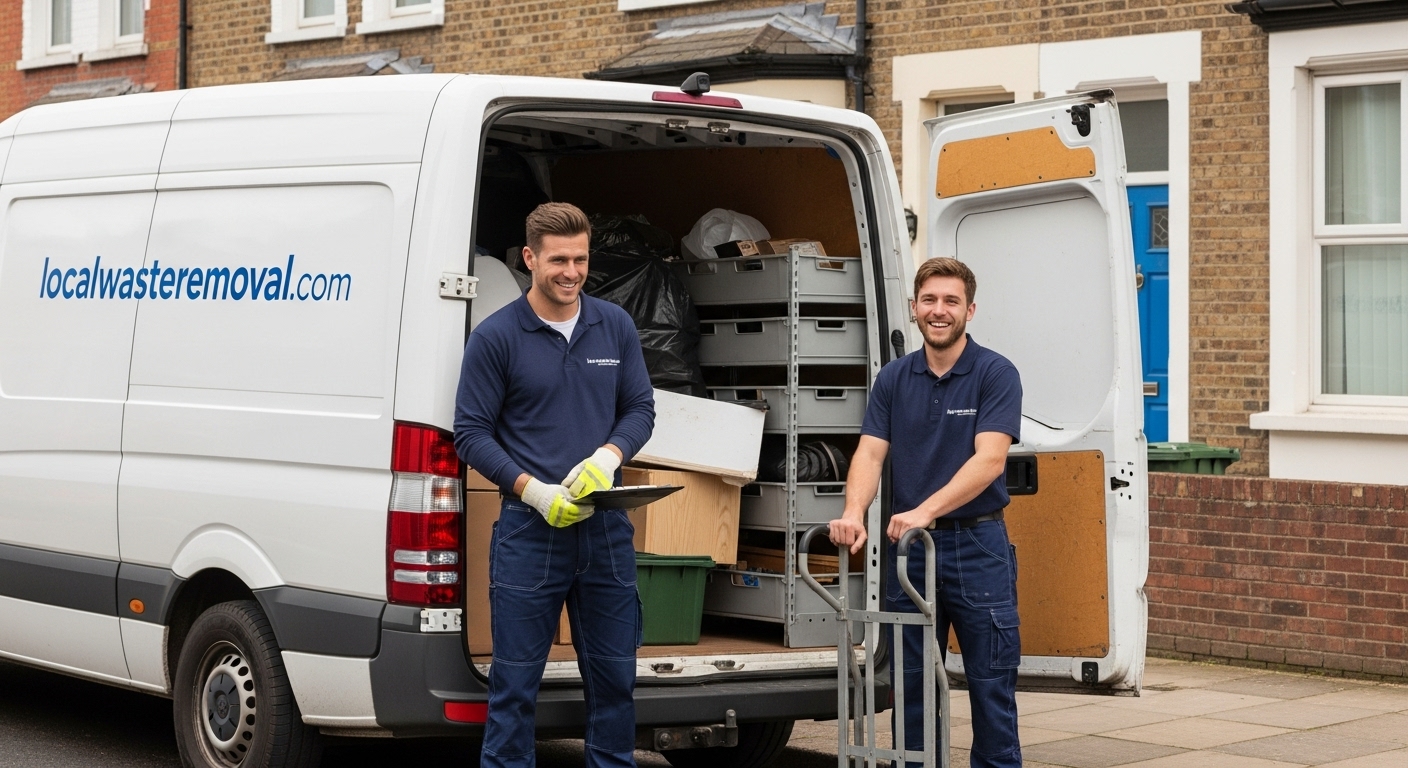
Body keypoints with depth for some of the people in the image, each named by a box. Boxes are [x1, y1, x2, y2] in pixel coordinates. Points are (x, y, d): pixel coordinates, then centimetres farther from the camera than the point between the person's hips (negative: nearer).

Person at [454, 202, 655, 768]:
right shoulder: (495, 336, -4)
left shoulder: (615, 327, 7)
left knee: (614, 673, 11)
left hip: (606, 525, 4)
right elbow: (471, 433, -4)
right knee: (516, 680, 2)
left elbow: (640, 408, 11)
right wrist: (533, 490, -17)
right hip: (529, 529, -3)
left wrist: (609, 455, -11)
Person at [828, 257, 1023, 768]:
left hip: (976, 544, -4)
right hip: (908, 548, 4)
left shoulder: (995, 374, -6)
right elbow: (870, 453, -1)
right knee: (912, 685, 9)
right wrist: (854, 514, -21)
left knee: (991, 682, 2)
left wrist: (925, 511, -28)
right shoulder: (893, 379, 8)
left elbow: (989, 459, -17)